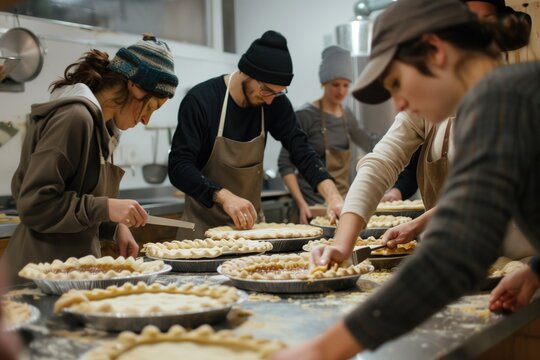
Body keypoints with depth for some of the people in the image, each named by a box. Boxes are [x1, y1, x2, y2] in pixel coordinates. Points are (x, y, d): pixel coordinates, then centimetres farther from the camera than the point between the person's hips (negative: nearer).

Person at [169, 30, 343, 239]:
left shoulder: (275, 103, -5)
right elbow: (179, 167, -24)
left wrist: (333, 196, -24)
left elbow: (301, 151, -8)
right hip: (204, 227, -4)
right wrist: (224, 196, -39)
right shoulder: (200, 100, -19)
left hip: (250, 222, 4)